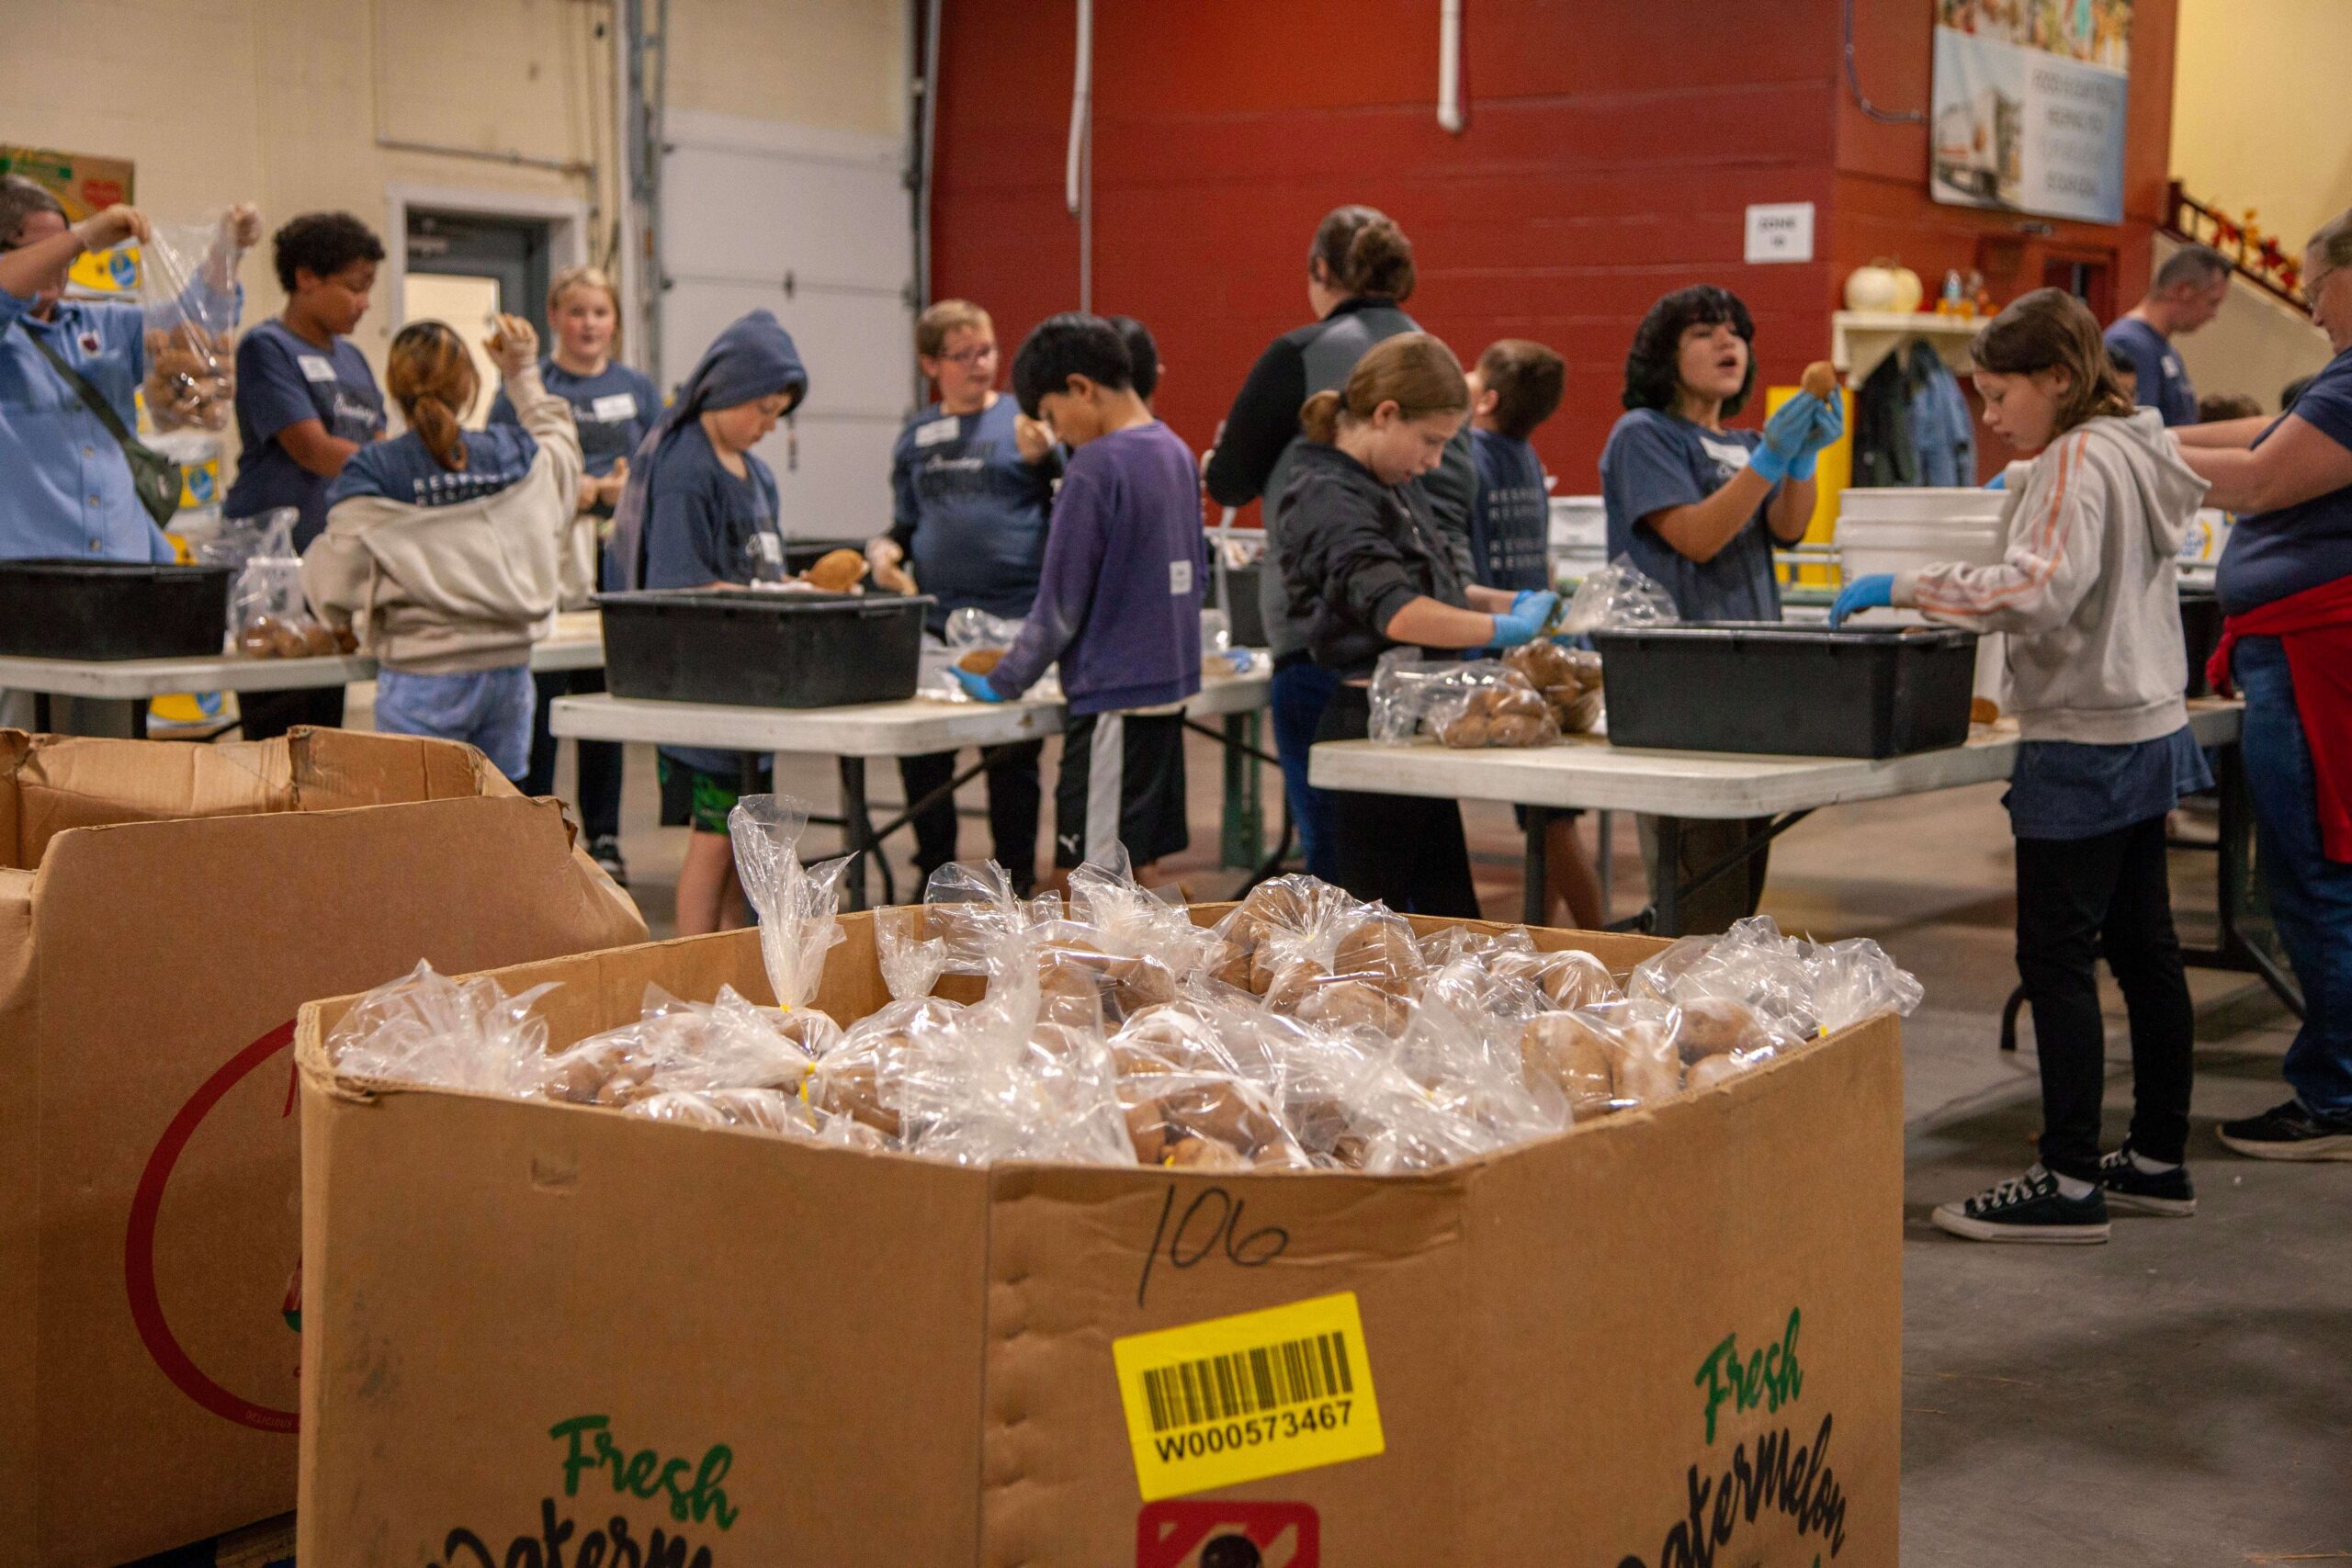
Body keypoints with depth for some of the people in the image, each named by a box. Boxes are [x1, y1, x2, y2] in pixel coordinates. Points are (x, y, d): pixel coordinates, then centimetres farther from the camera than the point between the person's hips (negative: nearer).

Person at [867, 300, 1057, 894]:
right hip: (933, 619, 4)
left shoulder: (1023, 421, 0)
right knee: (921, 758, 7)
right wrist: (886, 547, 2)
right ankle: (935, 877, 21)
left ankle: (1015, 884, 16)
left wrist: (1043, 460, -21)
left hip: (1013, 620, -4)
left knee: (1012, 765, 5)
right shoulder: (916, 437, 12)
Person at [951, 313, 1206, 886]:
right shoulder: (1177, 453, 9)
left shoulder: (1095, 467, -15)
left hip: (1113, 698, -9)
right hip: (1171, 686, 9)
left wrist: (1002, 683, -2)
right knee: (1140, 869, 14)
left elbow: (1060, 605, -12)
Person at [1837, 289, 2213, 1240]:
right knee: (2142, 947, 14)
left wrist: (1906, 588, -25)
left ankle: (2069, 1181, -5)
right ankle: (2157, 1159, 22)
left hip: (2084, 749, -10)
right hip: (2149, 732, 10)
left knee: (2056, 958, -7)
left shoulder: (2077, 463, -15)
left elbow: (2039, 589, -28)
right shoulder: (2137, 454, 14)